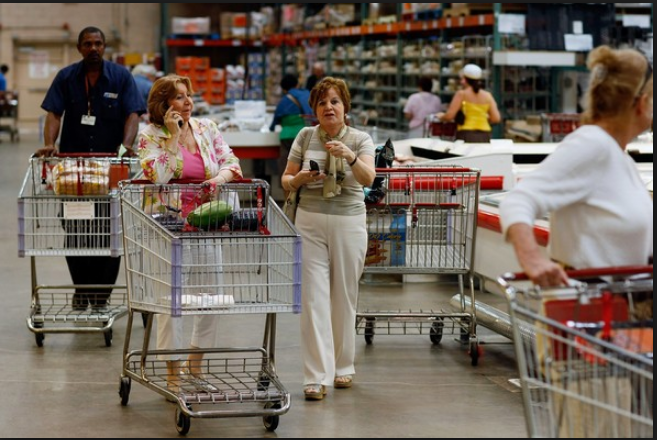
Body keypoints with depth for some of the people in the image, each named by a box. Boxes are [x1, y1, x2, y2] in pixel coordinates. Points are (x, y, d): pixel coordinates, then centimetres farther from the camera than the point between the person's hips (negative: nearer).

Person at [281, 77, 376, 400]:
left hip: (349, 224, 0)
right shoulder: (305, 137, 5)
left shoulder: (360, 140, 0)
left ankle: (342, 365, 25)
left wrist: (350, 156, -36)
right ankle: (316, 377, -9)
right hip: (310, 222, 1)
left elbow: (368, 179, -17)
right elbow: (286, 181, 9)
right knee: (314, 298, -7)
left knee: (344, 297, 7)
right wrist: (300, 178, -13)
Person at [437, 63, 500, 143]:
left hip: (466, 136, -3)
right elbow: (496, 118, 4)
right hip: (484, 136, 3)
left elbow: (449, 116, -6)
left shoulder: (462, 94, -2)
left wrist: (441, 116, 16)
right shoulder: (487, 95, 8)